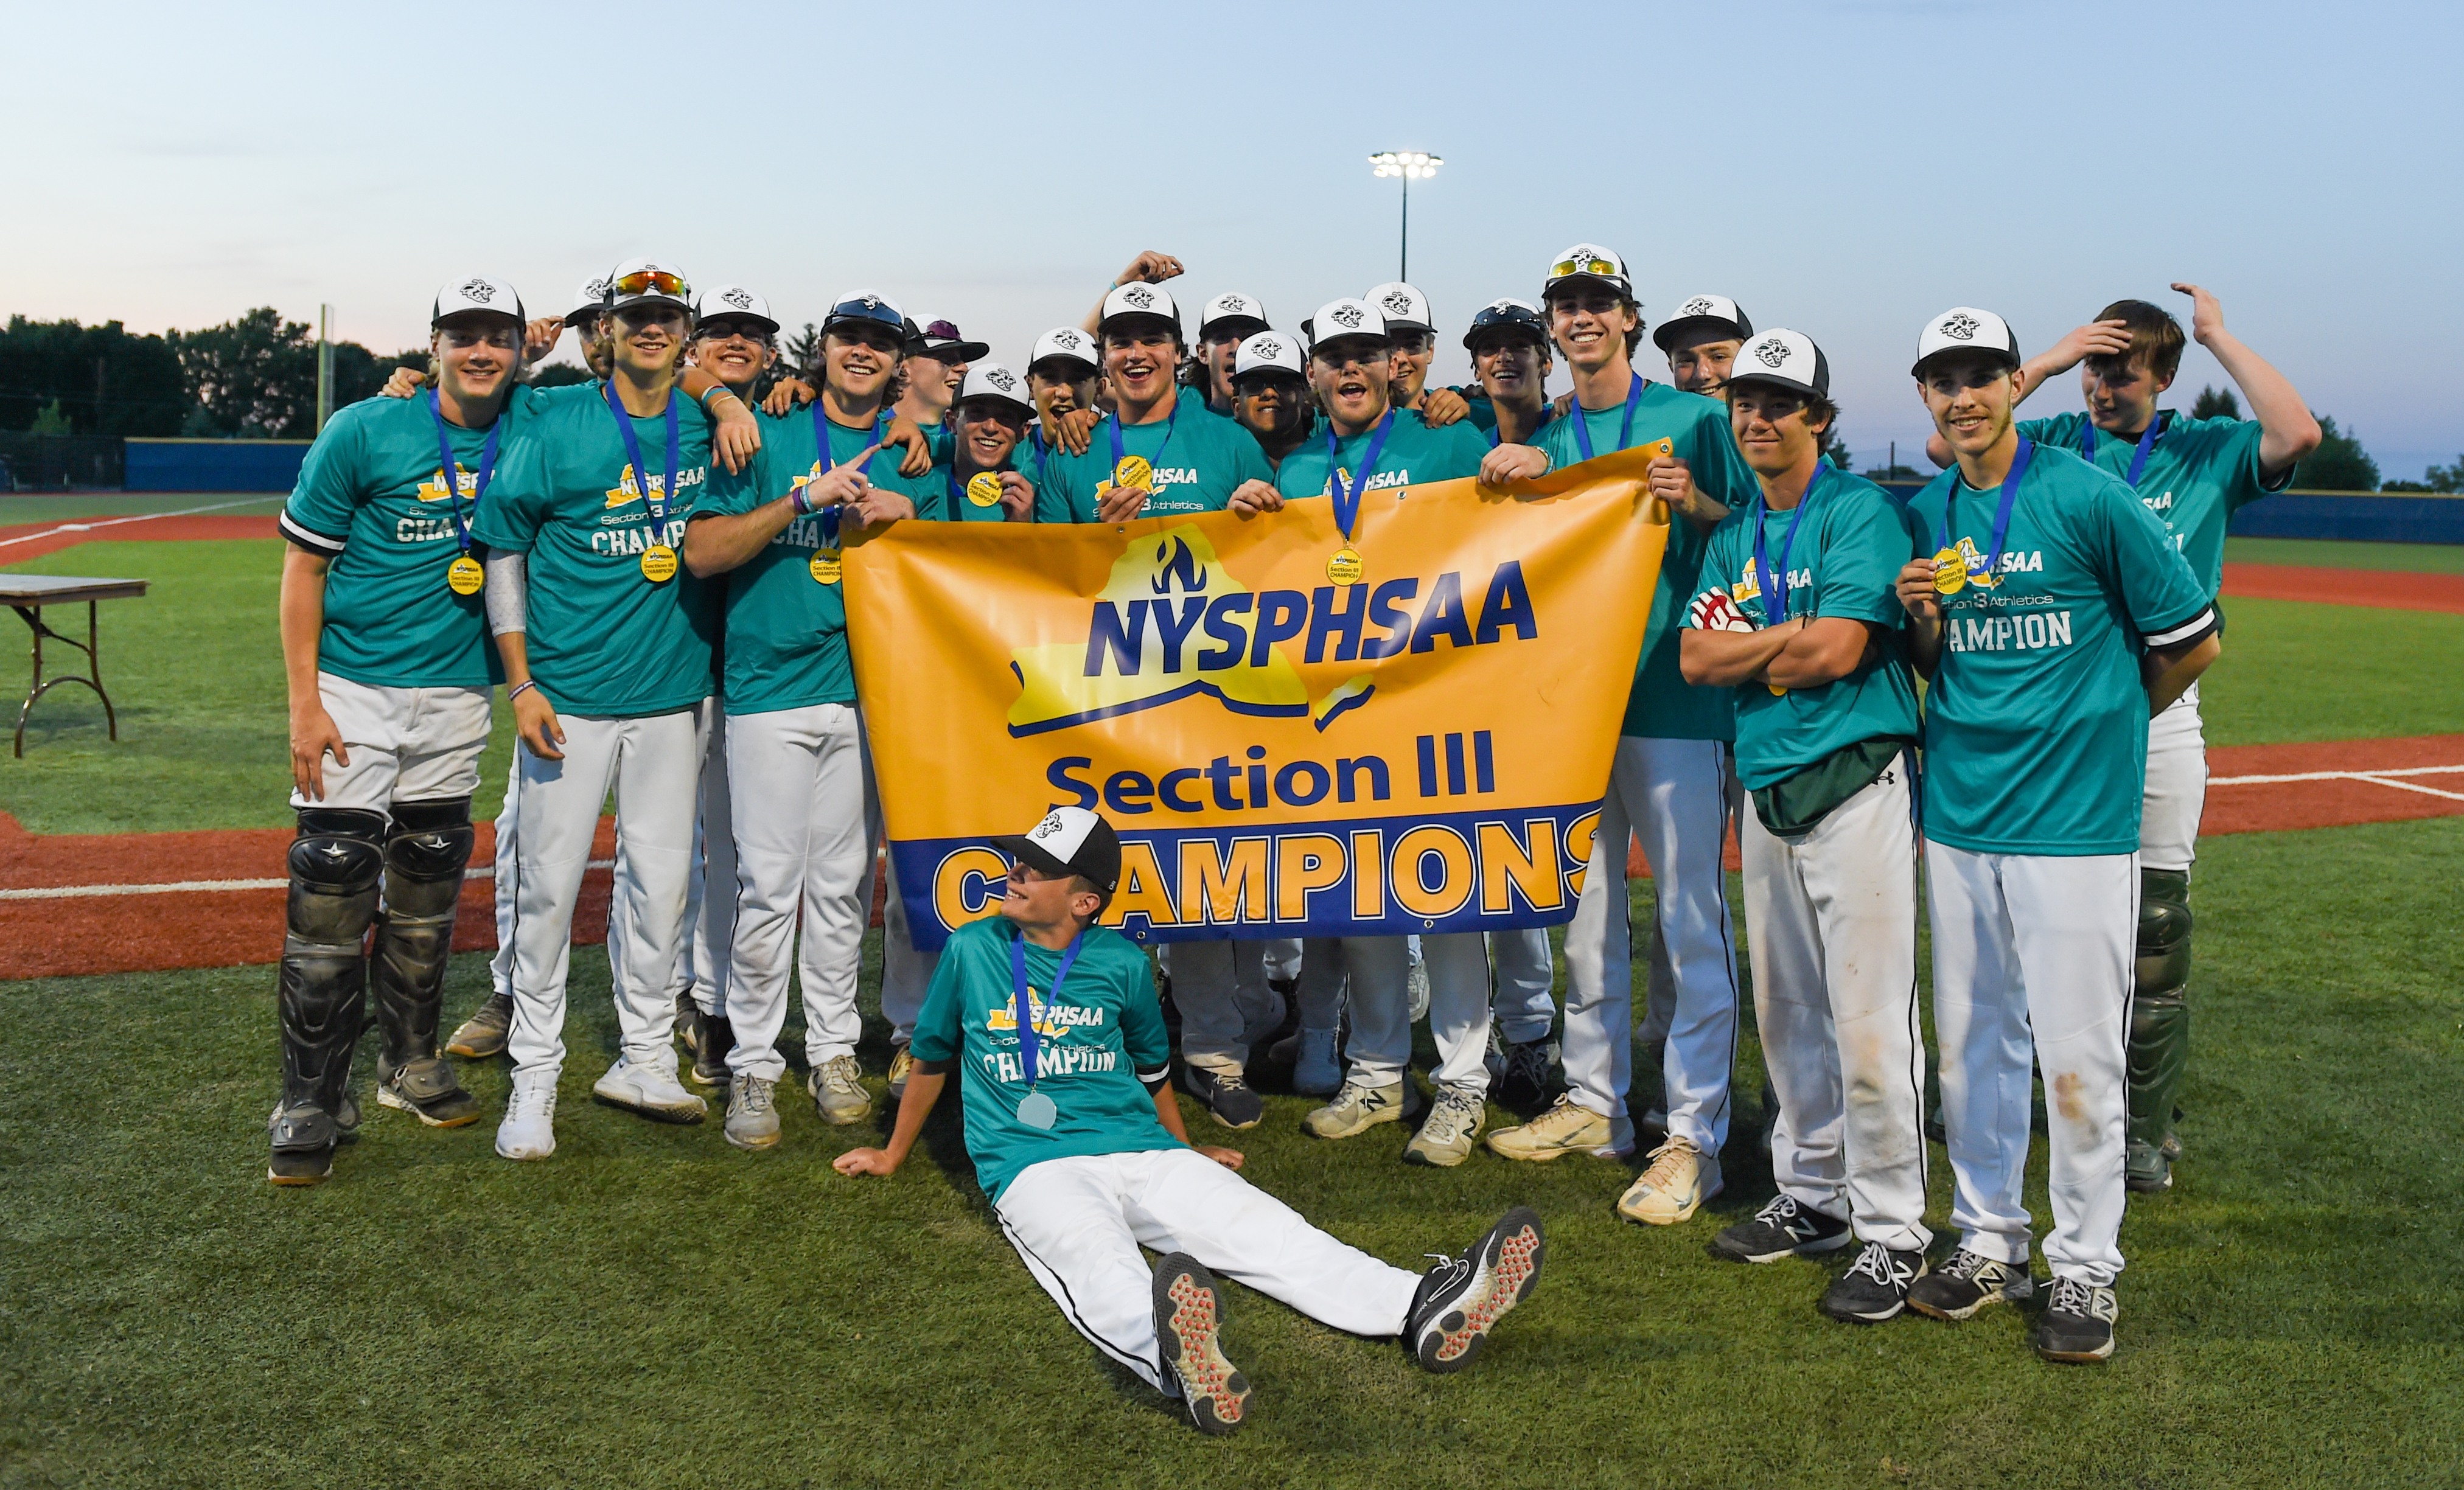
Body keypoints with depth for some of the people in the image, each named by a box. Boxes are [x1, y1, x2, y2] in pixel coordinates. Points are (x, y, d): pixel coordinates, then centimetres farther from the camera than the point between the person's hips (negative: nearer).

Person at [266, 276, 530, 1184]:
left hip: (458, 697, 4)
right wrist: (303, 703, -11)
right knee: (332, 893, -6)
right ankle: (311, 1101, 3)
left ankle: (410, 1065, 29)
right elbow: (302, 570, -5)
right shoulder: (363, 433, -9)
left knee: (427, 889, 13)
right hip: (355, 690, -3)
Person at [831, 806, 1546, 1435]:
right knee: (1105, 1271, -38)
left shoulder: (1121, 963, 10)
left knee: (1268, 1231, -21)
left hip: (1140, 1153, 3)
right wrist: (893, 1155, 30)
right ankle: (1176, 1360, -72)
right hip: (1035, 1169, -3)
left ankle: (1424, 1307, -43)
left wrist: (1184, 1154, 34)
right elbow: (932, 1058, 21)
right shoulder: (972, 950, 7)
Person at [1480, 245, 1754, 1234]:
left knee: (1692, 920, -6)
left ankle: (1694, 1136, 0)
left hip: (1676, 701, -5)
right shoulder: (1542, 441, 14)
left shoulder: (1693, 419, 1)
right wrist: (1509, 481, -3)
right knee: (1584, 914, 12)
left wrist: (1694, 503, -18)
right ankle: (1594, 1104, 25)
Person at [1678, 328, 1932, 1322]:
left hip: (1856, 788, -7)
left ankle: (1892, 1232, 2)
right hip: (1767, 790, 7)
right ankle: (1811, 1195, 27)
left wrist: (1744, 643, -3)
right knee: (1787, 1014, 14)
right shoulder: (1731, 533, 15)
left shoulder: (1861, 514, -7)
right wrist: (1794, 637, -8)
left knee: (1869, 1022, -8)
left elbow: (1836, 652, -18)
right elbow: (1696, 659, 4)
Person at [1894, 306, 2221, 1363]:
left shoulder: (2088, 498, -8)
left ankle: (2085, 1267, 14)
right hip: (1958, 814, 5)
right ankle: (1987, 1240, 26)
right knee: (1970, 1040, 12)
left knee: (2077, 1054, -1)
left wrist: (2100, 724, 10)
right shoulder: (1922, 515, 8)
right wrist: (1921, 622, -5)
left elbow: (2191, 642, -2)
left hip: (2075, 820, -5)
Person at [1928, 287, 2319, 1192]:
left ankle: (2145, 1128, 12)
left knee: (2155, 922, 2)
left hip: (2158, 709, 0)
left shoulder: (2206, 452, 7)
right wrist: (2051, 359, -6)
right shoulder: (2053, 442, 7)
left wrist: (2219, 338, -4)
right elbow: (1944, 446, -7)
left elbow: (2299, 435, -11)